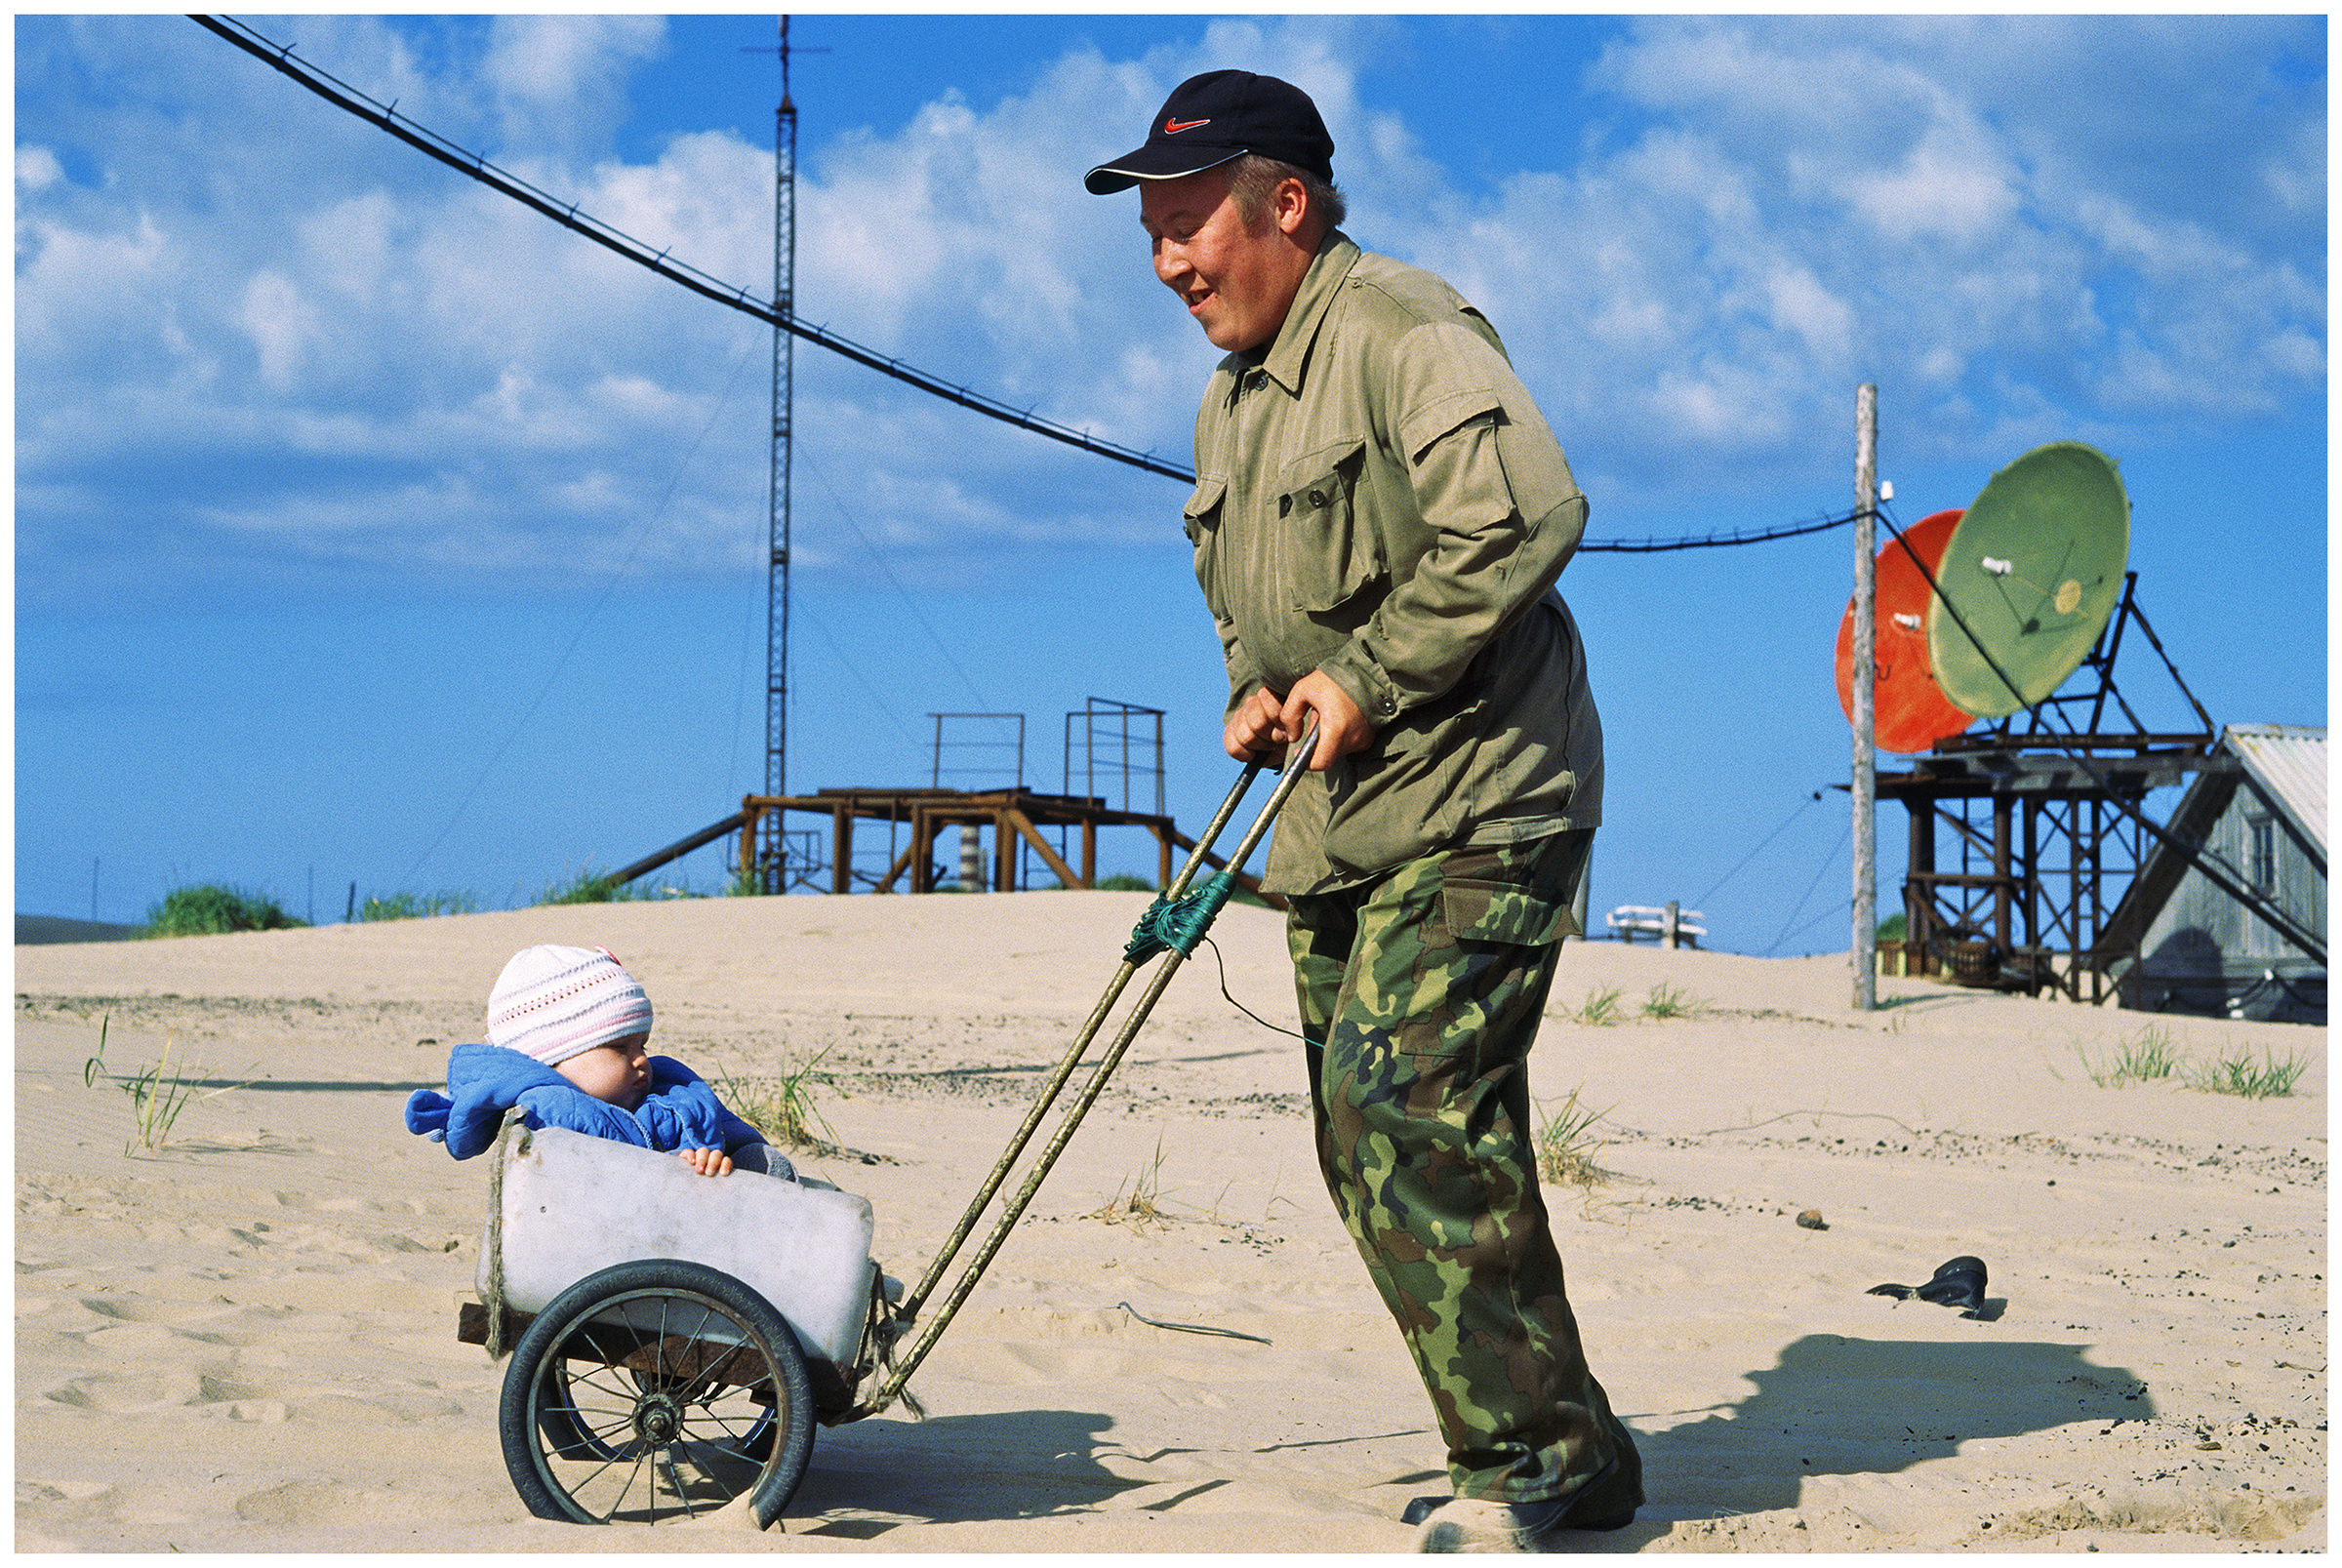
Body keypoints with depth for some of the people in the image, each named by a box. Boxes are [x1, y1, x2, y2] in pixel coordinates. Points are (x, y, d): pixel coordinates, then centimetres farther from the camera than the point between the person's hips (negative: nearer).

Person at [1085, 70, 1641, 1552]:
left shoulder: (1405, 332, -12)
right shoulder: (1232, 397, 19)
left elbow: (1527, 516, -26)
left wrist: (1368, 678, -19)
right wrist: (1261, 690, 9)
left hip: (1477, 815, -10)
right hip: (1339, 831, 10)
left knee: (1399, 1099, -19)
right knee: (1377, 1135, 7)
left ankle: (1533, 1457, -9)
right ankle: (1564, 1454, 16)